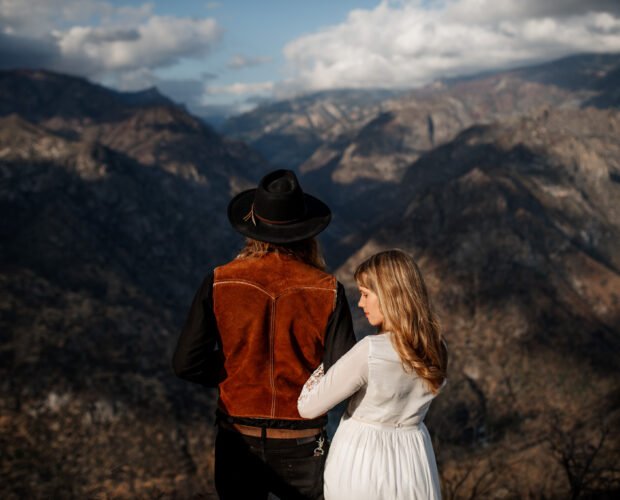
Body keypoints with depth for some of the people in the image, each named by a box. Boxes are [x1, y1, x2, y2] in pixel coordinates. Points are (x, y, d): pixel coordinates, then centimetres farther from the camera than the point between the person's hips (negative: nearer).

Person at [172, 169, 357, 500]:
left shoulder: (219, 283, -10)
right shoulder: (327, 291, -12)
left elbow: (187, 364, -10)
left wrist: (233, 374, 7)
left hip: (238, 439, 1)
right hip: (302, 445, -1)